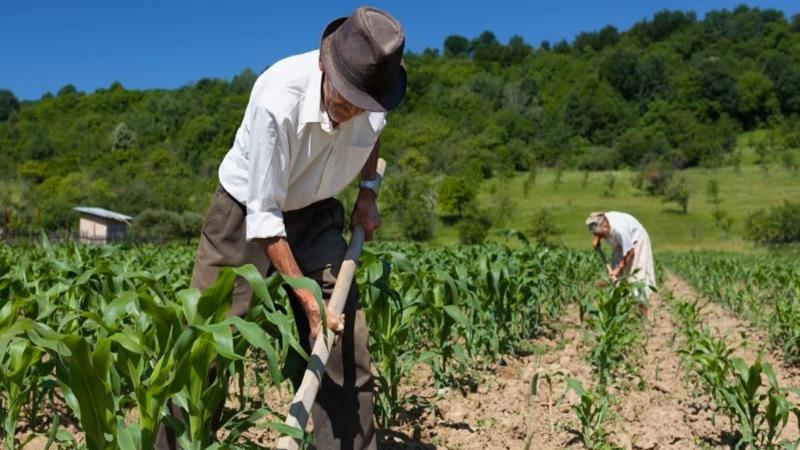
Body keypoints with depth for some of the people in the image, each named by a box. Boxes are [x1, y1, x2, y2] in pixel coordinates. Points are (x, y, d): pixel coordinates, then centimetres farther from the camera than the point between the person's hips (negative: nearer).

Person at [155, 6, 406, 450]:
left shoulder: (373, 95, -16)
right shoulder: (278, 100, -33)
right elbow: (264, 215, -28)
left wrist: (368, 190, 0)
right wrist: (308, 299, -28)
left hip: (314, 217, 4)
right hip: (246, 212, -4)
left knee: (346, 344, -2)